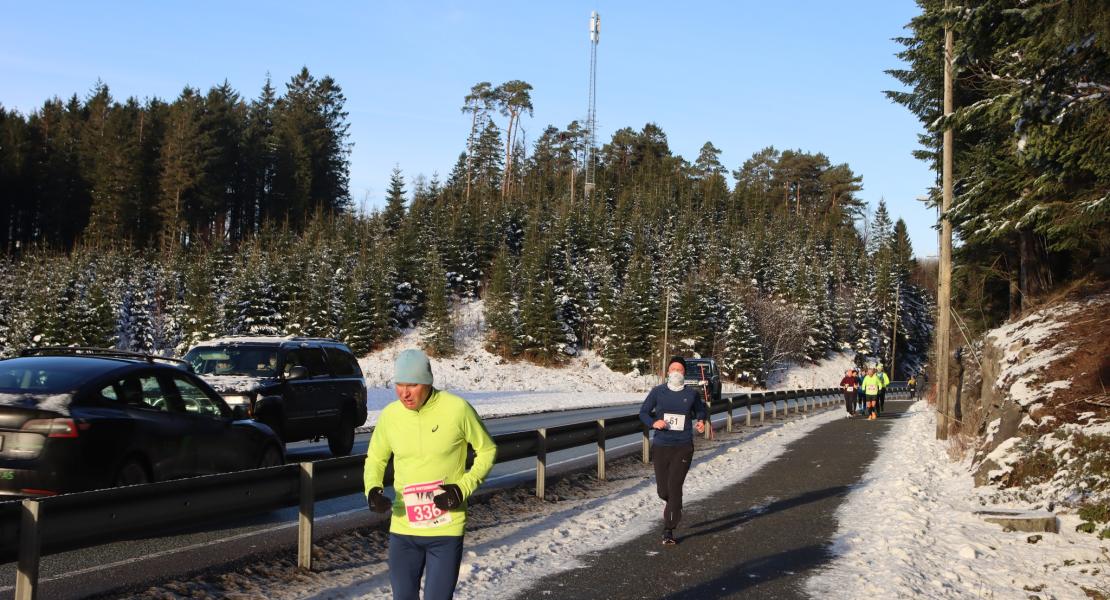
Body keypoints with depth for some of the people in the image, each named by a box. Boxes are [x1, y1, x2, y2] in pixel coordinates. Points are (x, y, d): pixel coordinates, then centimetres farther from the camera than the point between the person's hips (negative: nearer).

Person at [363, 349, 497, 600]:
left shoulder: (457, 409, -13)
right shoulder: (389, 415, -3)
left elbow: (487, 450, 0)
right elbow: (375, 458, 13)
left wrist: (464, 488, -13)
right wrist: (372, 489, -7)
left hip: (446, 529, -3)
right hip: (402, 527, 3)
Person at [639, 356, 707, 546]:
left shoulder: (692, 394, 2)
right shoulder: (658, 392, 1)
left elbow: (700, 411, 19)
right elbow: (643, 412, 6)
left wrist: (701, 421, -3)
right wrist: (653, 422, -14)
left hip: (683, 446, -1)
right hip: (661, 446, 1)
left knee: (674, 487, -12)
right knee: (663, 490, 6)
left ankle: (668, 531, -4)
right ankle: (675, 508, 43)